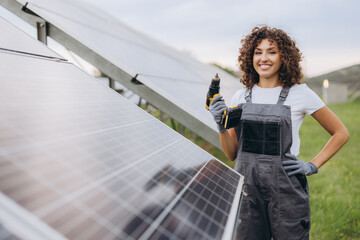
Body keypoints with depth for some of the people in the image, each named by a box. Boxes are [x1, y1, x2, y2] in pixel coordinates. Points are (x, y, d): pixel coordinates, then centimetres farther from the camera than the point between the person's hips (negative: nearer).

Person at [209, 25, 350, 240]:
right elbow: (232, 154, 9)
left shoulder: (300, 94, -3)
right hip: (247, 189, 3)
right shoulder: (241, 97, 7)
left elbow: (341, 133, 6)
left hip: (286, 191, -3)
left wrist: (312, 166, -2)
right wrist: (222, 126, -7)